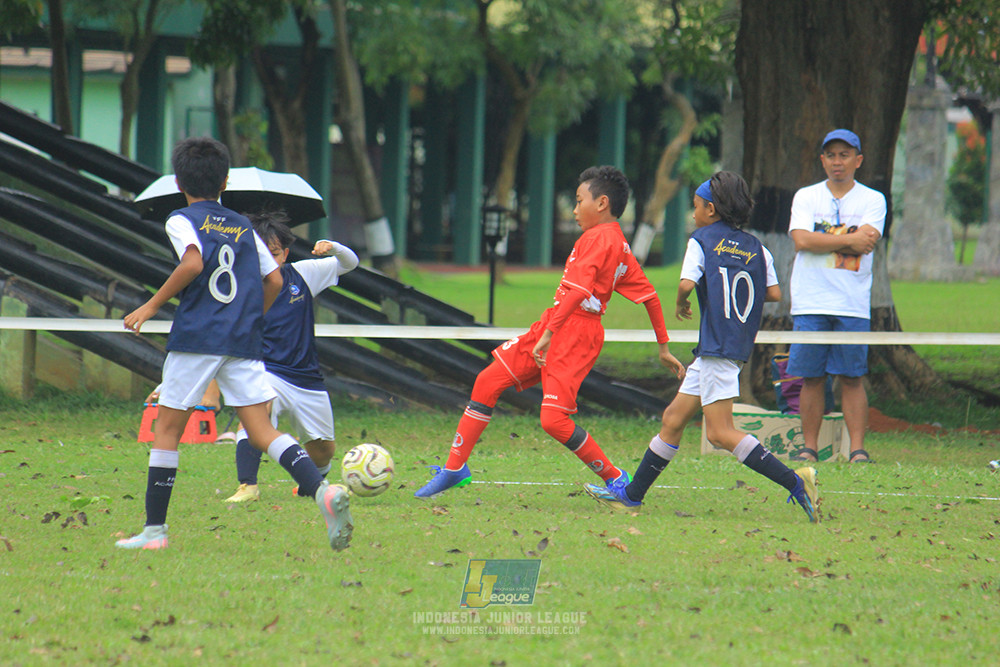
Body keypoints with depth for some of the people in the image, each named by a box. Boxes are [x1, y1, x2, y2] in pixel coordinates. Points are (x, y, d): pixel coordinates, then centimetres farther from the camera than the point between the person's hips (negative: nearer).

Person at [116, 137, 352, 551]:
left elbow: (193, 264, -17)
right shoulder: (243, 227, 18)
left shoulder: (182, 221, 2)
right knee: (261, 430, 0)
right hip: (243, 342, 4)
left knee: (167, 428, 7)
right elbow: (274, 280, 15)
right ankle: (322, 490, -24)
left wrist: (151, 306, -11)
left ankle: (154, 529, 7)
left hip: (197, 337, -4)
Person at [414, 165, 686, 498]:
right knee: (488, 381, 8)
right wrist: (664, 347, 23)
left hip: (574, 330, -11)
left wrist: (548, 333, -30)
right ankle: (455, 468, 13)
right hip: (551, 325, 11)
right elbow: (649, 296, 18)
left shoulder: (597, 239, -13)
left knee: (554, 420, -17)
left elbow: (579, 290, -26)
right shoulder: (620, 246, 16)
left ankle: (616, 479, -1)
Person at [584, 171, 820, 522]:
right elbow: (774, 293, 7)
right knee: (673, 419, 14)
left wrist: (681, 304, 3)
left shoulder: (702, 240, -5)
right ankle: (632, 494, 19)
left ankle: (795, 482, -21)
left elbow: (686, 284, -18)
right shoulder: (756, 247, 12)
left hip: (717, 348, -9)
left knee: (720, 433, -11)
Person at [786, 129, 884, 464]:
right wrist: (849, 239, -9)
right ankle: (809, 447, 6)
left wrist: (824, 241, -7)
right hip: (810, 301, 1)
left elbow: (866, 244, -8)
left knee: (852, 379, -2)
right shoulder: (806, 197, 10)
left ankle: (858, 449, -1)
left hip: (853, 304, -1)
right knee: (811, 378, 1)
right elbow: (802, 240, -7)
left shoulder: (872, 200, 8)